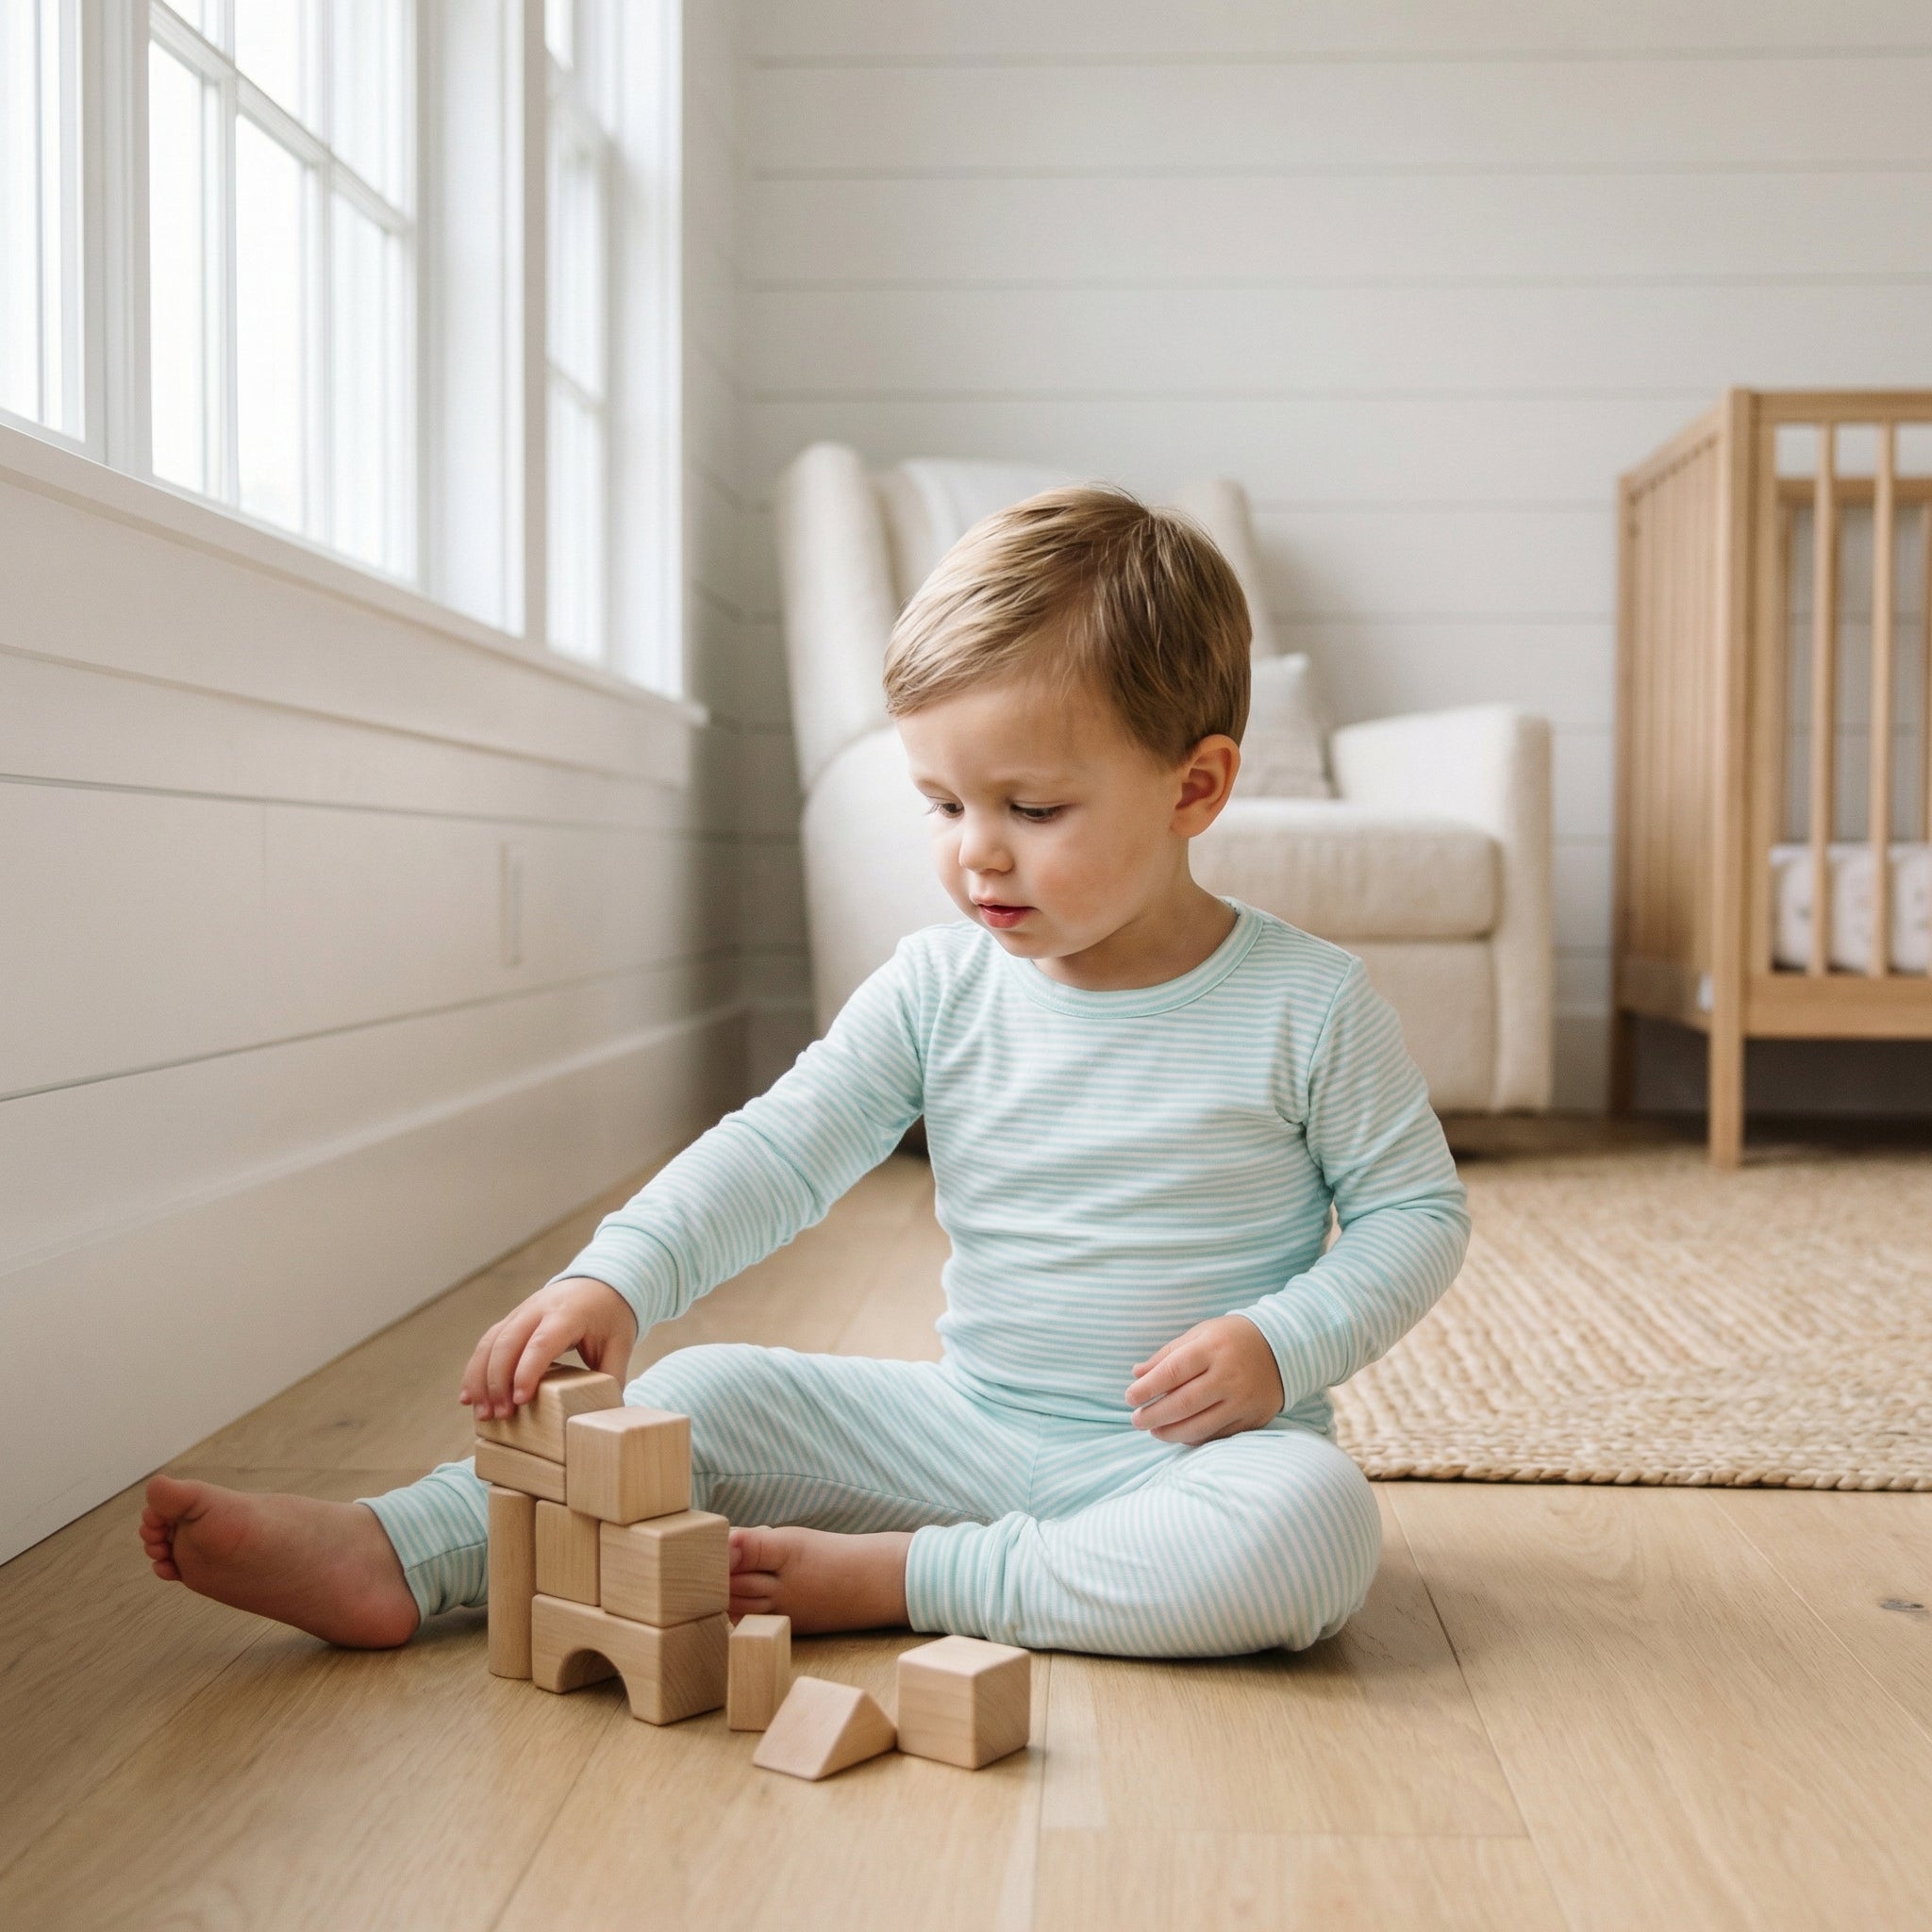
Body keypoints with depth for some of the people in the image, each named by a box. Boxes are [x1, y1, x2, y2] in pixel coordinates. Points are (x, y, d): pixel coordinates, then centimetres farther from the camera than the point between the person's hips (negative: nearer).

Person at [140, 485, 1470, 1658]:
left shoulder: (1307, 1004, -10)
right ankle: (399, 1555, -7)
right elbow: (778, 1152, -8)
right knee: (711, 1398, -7)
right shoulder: (938, 989, -2)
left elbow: (1420, 1211, -2)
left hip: (1199, 1446, -3)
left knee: (1318, 1531, -34)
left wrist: (1282, 1346, -19)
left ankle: (903, 1578, -27)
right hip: (972, 1420, 3)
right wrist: (616, 1279, -24)